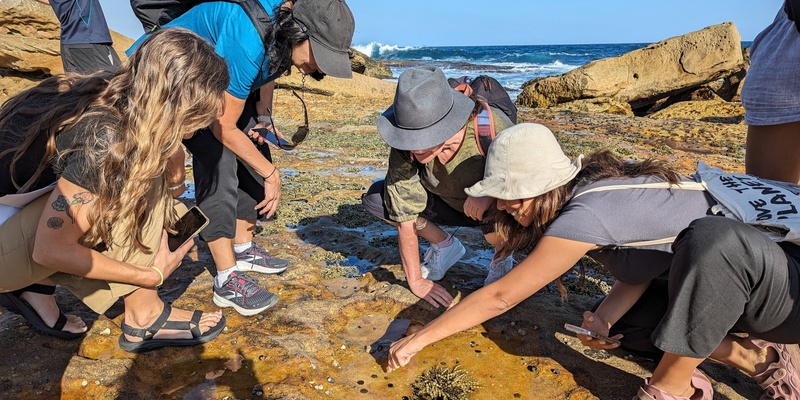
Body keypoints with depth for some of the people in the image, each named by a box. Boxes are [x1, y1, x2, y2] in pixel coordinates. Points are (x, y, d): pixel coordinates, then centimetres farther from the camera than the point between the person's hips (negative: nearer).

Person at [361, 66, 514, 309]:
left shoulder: (493, 129, -38)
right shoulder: (407, 146, -29)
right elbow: (404, 215, -22)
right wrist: (415, 280, -16)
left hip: (494, 206, -3)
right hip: (449, 203, 3)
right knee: (375, 198, -15)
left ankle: (502, 257, 1)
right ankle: (444, 245, 7)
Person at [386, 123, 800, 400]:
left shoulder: (585, 214, -32)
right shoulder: (586, 188, -5)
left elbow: (500, 297, -28)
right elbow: (641, 268, -1)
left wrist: (417, 340, -21)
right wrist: (603, 318, -18)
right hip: (711, 274, 8)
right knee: (625, 326, 0)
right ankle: (752, 357, 6)